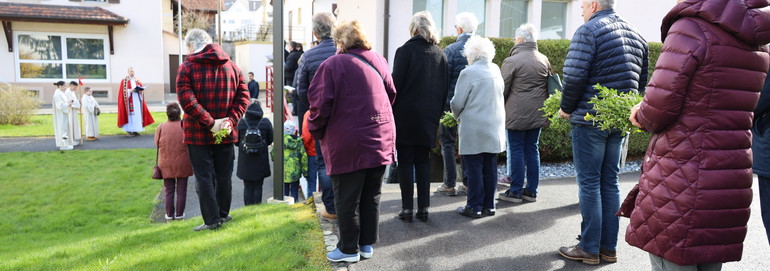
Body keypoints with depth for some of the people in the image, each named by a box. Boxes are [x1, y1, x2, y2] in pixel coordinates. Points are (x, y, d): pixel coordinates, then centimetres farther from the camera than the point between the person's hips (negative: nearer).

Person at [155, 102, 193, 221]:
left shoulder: (161, 127, -8)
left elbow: (157, 144, -2)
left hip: (166, 164, 1)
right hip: (183, 163, -1)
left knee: (169, 190, 13)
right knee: (181, 190, 10)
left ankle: (169, 214, 17)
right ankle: (179, 214, 14)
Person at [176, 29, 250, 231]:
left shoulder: (187, 67, -6)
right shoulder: (232, 66, 6)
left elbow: (186, 100, -19)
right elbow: (243, 95, -2)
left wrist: (209, 123, -19)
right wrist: (231, 120, -9)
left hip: (198, 133, -4)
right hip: (226, 134, 4)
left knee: (204, 177, 4)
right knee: (224, 176, 14)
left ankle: (212, 219, 7)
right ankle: (223, 215, 25)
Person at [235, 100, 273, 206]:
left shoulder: (240, 122, -9)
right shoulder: (266, 122, -9)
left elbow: (236, 141, -1)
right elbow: (270, 140, 1)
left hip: (245, 162, 0)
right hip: (260, 161, 0)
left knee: (248, 187, 10)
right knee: (258, 187, 9)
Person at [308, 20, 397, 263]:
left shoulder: (332, 65, -8)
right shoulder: (379, 60, 8)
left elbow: (321, 104, -12)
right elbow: (391, 95, 14)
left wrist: (315, 130, 4)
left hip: (348, 143, -5)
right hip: (381, 140, 5)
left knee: (347, 199, 7)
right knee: (371, 196, 15)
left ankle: (349, 249, 17)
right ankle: (367, 245, 25)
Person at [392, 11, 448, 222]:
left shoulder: (405, 51, -8)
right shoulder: (440, 54, 8)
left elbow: (396, 84, -12)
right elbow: (445, 88, 10)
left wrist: (389, 110, -4)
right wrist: (437, 113, 17)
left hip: (405, 116, -5)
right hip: (429, 117, 5)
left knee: (406, 161, 3)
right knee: (423, 161, 12)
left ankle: (407, 208, 6)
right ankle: (423, 208, 14)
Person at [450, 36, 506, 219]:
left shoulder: (468, 73, -13)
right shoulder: (496, 70, 7)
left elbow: (457, 103, -11)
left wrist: (458, 117, 10)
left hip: (474, 130, -6)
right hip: (495, 128, 6)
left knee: (474, 169, 2)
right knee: (490, 168, 12)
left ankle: (474, 207, 8)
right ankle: (489, 205, 20)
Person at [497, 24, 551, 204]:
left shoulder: (512, 61, -11)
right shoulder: (544, 60, 9)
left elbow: (503, 89, -7)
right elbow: (548, 86, 18)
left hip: (517, 115, -6)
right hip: (538, 114, 6)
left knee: (516, 150, 1)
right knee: (532, 150, 12)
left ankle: (515, 191, 6)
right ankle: (531, 191, 17)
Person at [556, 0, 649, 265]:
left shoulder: (588, 30, -9)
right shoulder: (636, 35, 15)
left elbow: (573, 77, -18)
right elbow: (642, 81, 16)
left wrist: (566, 108, -5)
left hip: (590, 119, -7)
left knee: (589, 184, 0)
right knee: (610, 183, 13)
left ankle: (589, 249, 7)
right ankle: (609, 247, 20)